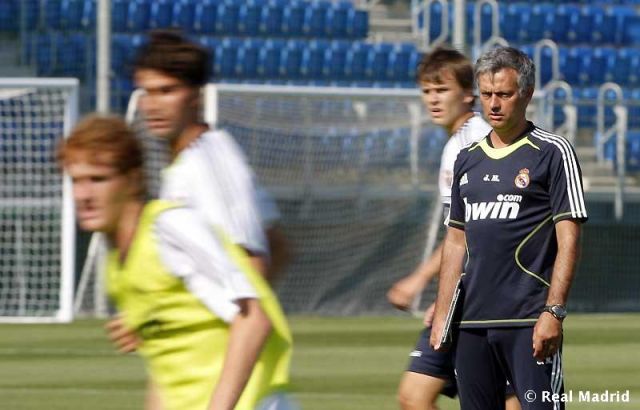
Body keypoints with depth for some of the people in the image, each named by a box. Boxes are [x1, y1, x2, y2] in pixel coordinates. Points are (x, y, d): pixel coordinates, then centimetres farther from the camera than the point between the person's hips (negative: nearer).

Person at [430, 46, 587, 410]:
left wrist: (553, 312, -15)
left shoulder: (553, 152, -2)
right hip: (471, 321, 6)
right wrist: (442, 313, 13)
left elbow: (569, 240, -7)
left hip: (528, 322, -6)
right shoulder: (468, 160, 16)